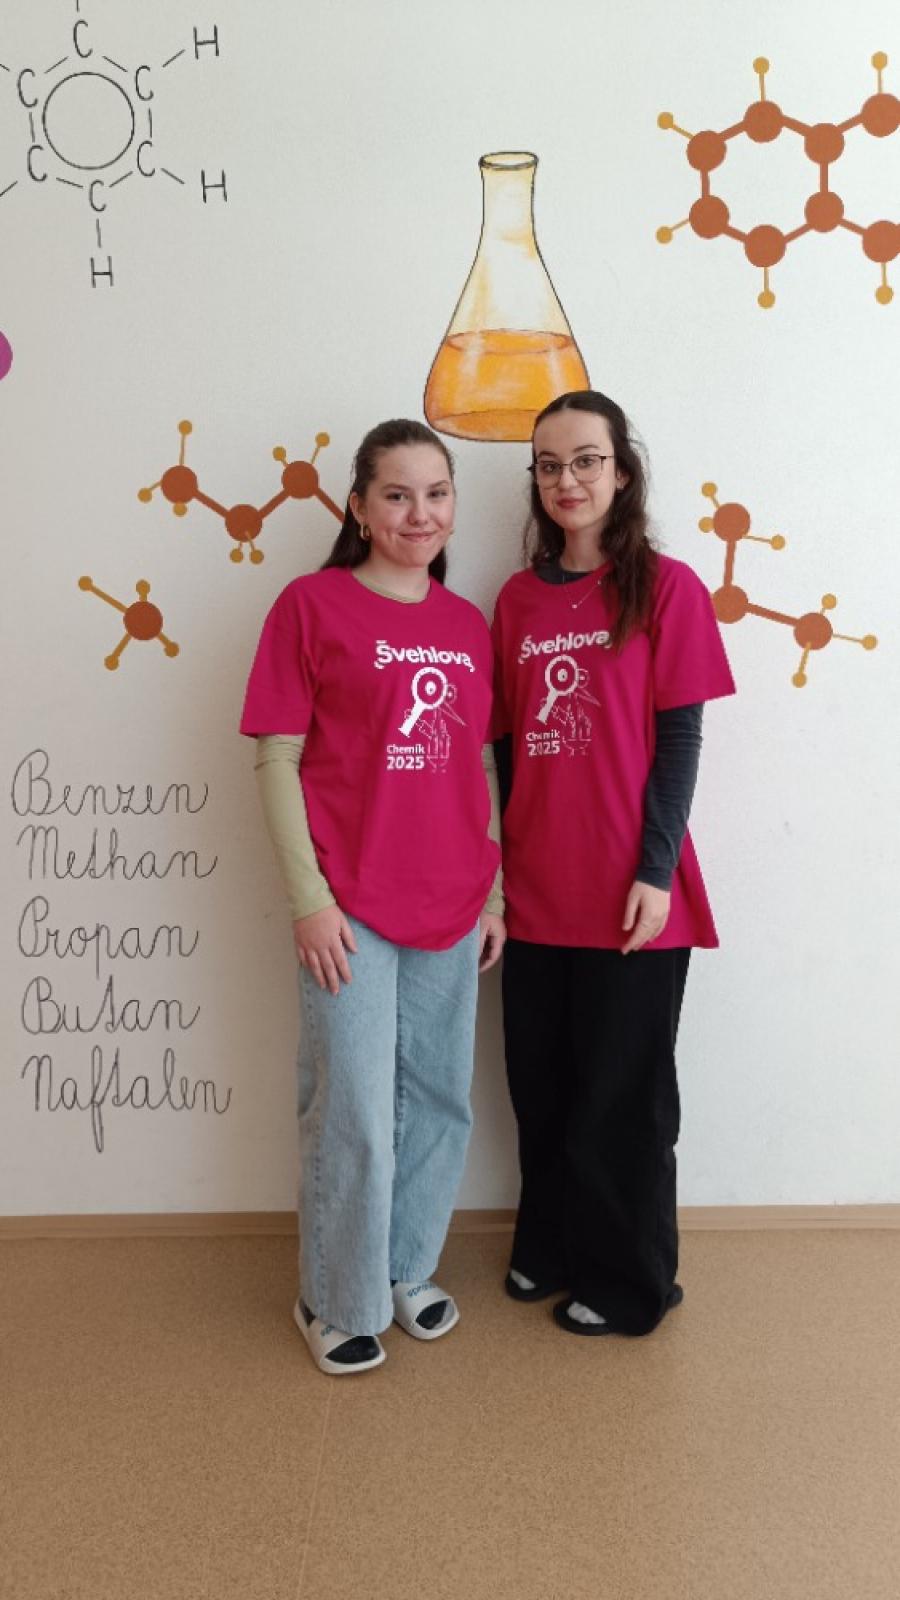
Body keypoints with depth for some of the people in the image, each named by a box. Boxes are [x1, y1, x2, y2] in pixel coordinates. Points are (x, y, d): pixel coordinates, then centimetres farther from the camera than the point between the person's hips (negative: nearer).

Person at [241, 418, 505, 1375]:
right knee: (354, 1115, 4)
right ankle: (338, 1304, 27)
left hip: (450, 905, 5)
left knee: (439, 1101, 15)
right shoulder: (312, 604, -6)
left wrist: (492, 890, 10)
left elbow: (478, 766, 13)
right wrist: (308, 898, -12)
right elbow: (275, 759, -7)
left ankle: (407, 1270, 38)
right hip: (352, 905, -5)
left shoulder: (467, 623, 9)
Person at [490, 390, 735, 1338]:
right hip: (535, 891, 5)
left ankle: (630, 1281, 28)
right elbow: (503, 745, 10)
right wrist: (490, 865, 5)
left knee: (619, 1092, 8)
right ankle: (550, 1246, 37)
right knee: (540, 1084, 15)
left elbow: (679, 742, -7)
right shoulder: (518, 600, 9)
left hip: (627, 891, -4)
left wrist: (655, 872, -12)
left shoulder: (665, 588, -4)